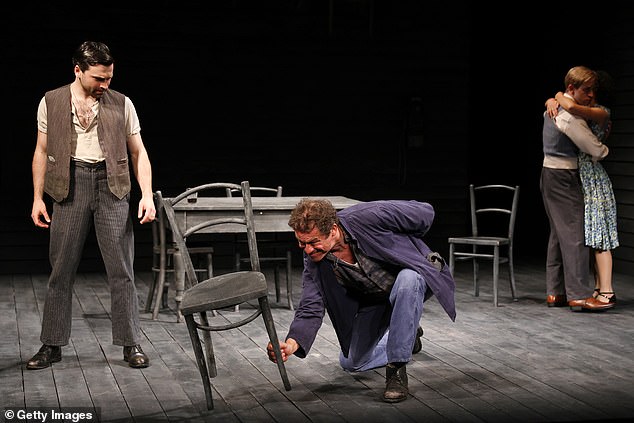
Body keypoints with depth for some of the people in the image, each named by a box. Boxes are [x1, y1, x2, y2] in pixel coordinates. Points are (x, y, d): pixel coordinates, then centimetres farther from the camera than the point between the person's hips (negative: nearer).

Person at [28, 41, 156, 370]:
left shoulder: (121, 104, 5)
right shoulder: (51, 102, 6)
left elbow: (138, 152, 7)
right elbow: (42, 152, 10)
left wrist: (147, 195, -4)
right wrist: (37, 198, 4)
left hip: (111, 185, 0)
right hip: (70, 185, 0)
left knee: (121, 269, -1)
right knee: (61, 270, 4)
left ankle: (131, 343, 7)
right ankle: (52, 345, 13)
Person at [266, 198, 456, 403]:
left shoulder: (368, 217, -35)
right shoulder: (314, 259, -20)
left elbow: (425, 212, -23)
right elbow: (311, 309, -21)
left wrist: (402, 246, -7)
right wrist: (292, 343, -41)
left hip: (413, 273, -5)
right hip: (373, 299, 5)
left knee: (407, 282, -42)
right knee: (351, 363, 10)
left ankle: (397, 370, -28)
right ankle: (406, 337, 36)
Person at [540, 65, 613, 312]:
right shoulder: (570, 117, -19)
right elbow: (596, 151, -15)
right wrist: (605, 149, 9)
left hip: (550, 174, 10)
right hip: (563, 178, -10)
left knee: (558, 234, 11)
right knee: (574, 234, -9)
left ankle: (555, 292, 13)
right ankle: (578, 295, -9)